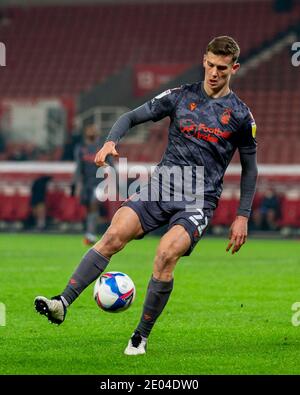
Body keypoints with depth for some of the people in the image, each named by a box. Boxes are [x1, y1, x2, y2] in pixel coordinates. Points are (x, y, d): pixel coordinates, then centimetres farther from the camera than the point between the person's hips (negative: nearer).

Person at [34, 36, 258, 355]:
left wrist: (242, 216, 7)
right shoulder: (181, 96, 7)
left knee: (167, 253, -27)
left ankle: (141, 336, -12)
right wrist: (111, 141, -11)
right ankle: (63, 302, -25)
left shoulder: (240, 115, 4)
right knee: (114, 235, -21)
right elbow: (132, 117, 10)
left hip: (200, 200, -2)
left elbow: (249, 167, 12)